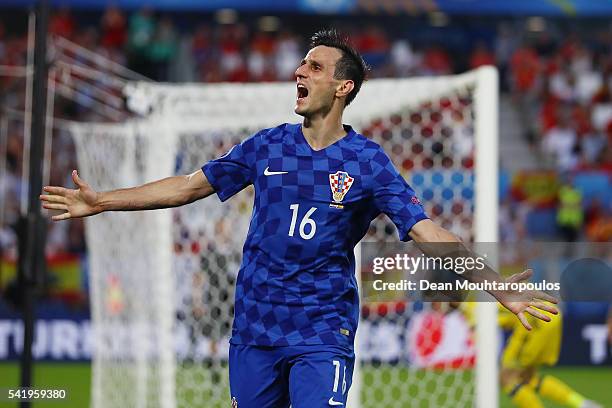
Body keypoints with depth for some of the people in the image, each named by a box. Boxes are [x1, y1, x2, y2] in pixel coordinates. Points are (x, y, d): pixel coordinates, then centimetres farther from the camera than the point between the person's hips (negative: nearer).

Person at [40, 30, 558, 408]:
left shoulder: (367, 162, -5)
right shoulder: (268, 145, 5)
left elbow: (428, 232, -12)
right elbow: (191, 186, 13)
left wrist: (496, 287, -25)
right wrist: (102, 201, 12)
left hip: (322, 334, -4)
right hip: (254, 329, 4)